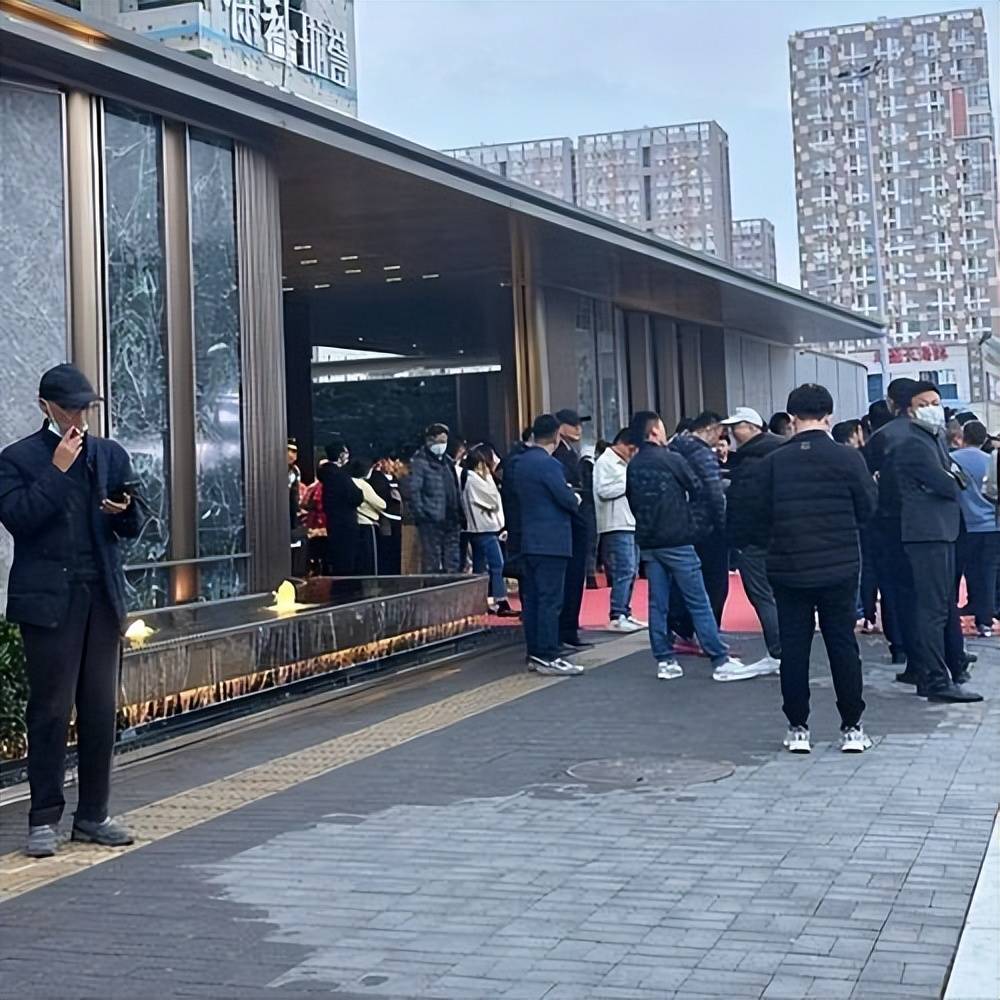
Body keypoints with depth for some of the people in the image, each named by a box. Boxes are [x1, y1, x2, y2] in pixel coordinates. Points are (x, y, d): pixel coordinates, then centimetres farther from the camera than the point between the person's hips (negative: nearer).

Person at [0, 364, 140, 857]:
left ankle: (93, 815, 16)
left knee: (101, 710, 6)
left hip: (103, 596, 4)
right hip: (49, 599, -4)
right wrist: (57, 470, -13)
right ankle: (44, 819, 8)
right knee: (51, 711, -1)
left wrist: (124, 511, -10)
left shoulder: (110, 454, 13)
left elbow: (132, 529, 13)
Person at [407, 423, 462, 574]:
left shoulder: (447, 461, 18)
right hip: (431, 521, -7)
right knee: (432, 561, -6)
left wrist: (458, 513, 14)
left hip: (450, 521, 7)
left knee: (453, 562, 9)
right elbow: (413, 490, -13)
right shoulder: (420, 462, -6)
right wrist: (421, 513, -18)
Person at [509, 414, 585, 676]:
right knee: (550, 600, -6)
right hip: (551, 542, -8)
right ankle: (548, 656, -6)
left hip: (528, 542, 9)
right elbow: (568, 499, -18)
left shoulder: (518, 463, 9)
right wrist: (575, 500, 6)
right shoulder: (549, 464, -16)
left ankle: (534, 653, 16)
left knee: (531, 598, 11)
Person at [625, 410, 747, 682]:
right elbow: (697, 491, -3)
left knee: (657, 604, 9)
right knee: (699, 603, -3)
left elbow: (631, 501, 11)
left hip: (648, 544, 6)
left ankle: (665, 661, 10)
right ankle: (721, 661, -1)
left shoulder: (633, 466, 5)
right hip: (677, 541, -6)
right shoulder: (671, 459, -10)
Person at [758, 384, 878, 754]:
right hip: (839, 568, 0)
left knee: (793, 648, 7)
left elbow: (765, 515, 0)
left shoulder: (773, 462, -6)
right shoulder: (848, 458, -8)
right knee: (843, 644, 8)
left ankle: (797, 728, 11)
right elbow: (866, 510, 1)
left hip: (787, 568, 1)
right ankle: (852, 727, 11)